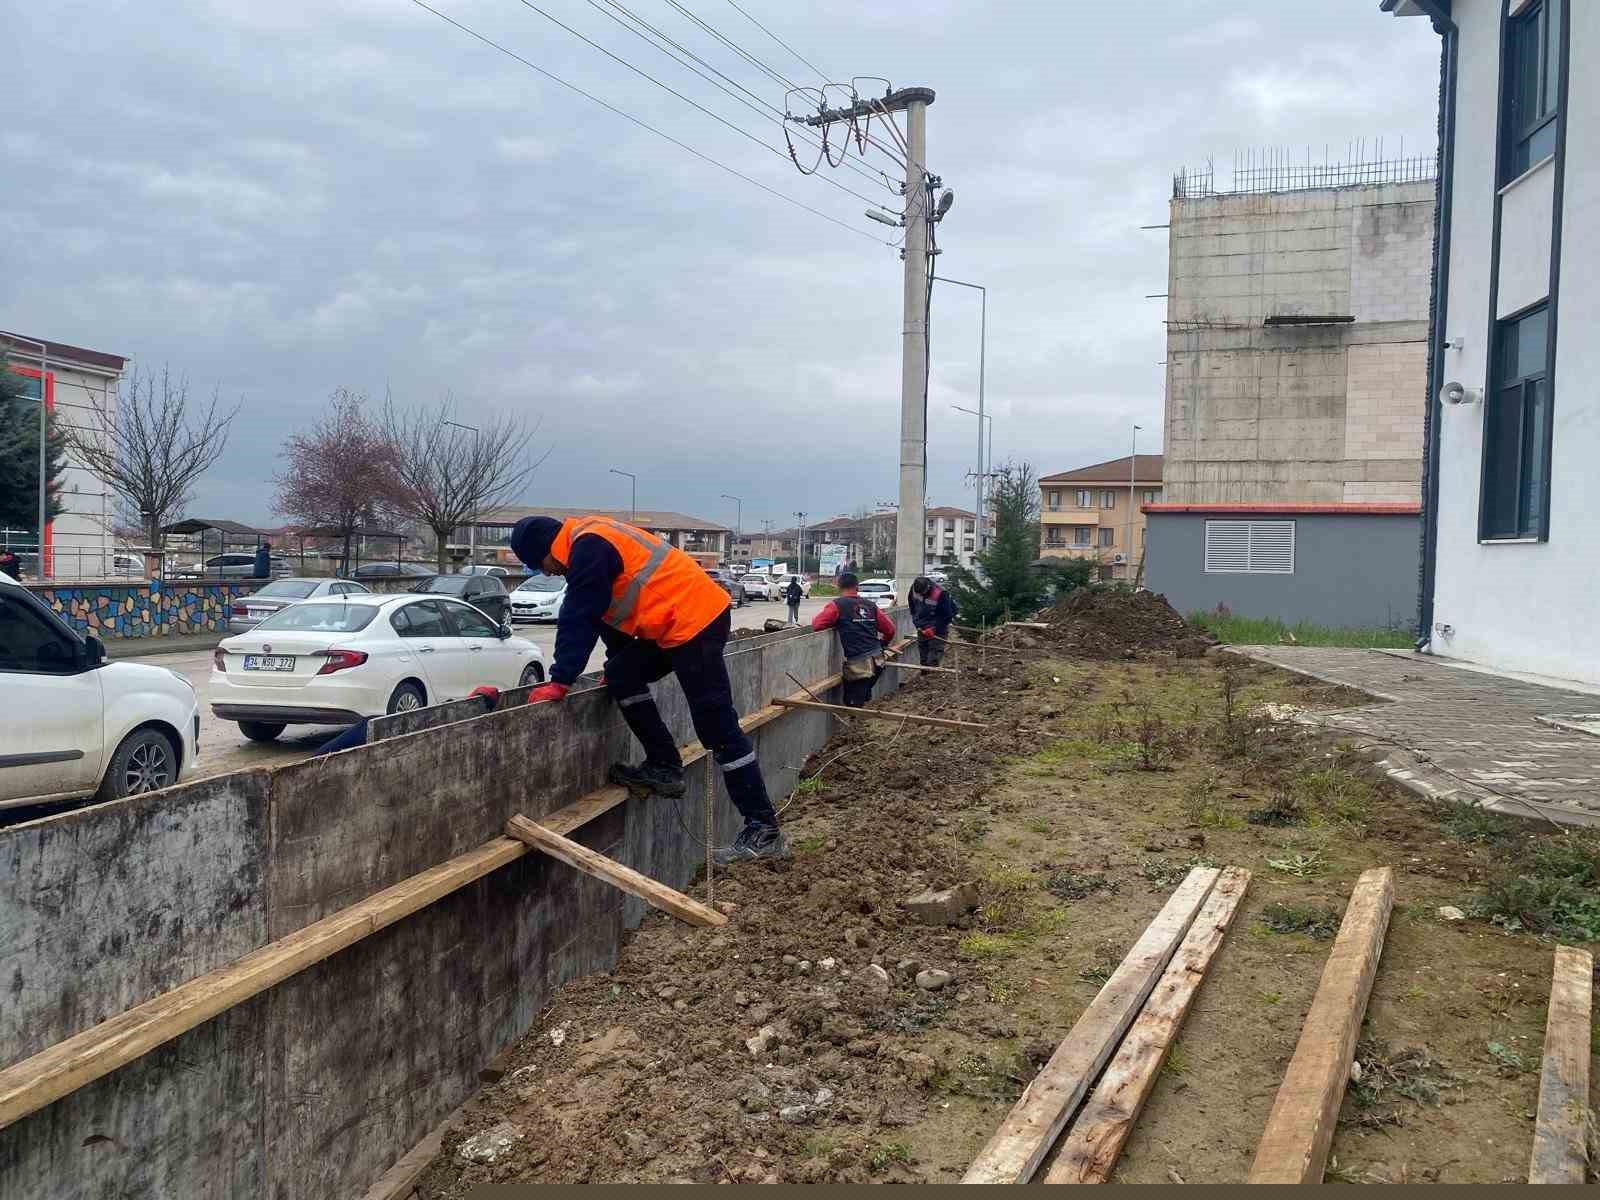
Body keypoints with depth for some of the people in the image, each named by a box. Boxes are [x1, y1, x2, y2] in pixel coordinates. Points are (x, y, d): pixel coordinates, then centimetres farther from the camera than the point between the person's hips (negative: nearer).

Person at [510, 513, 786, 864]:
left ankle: (764, 830, -6)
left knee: (718, 729, -9)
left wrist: (559, 682, -10)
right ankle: (664, 768, 14)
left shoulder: (587, 547, -12)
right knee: (622, 677, 12)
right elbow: (610, 611, 26)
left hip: (695, 619, -10)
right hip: (687, 618, 10)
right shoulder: (591, 541, 19)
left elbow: (578, 620, -15)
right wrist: (620, 663, 29)